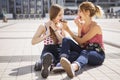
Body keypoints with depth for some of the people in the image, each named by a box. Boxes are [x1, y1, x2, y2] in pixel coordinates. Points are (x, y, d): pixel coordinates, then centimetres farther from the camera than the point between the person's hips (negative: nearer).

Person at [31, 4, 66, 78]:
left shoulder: (62, 25, 10)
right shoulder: (44, 26, 0)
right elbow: (33, 42, -6)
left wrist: (55, 30, -11)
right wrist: (47, 34, -15)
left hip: (60, 50, 4)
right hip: (48, 50, -4)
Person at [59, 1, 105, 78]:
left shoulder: (96, 27, -15)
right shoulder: (82, 24, 5)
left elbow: (80, 41, -15)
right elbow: (80, 44, -4)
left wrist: (68, 30, -10)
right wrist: (79, 27, -12)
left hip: (98, 54, -6)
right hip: (84, 50, 6)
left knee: (84, 53, -41)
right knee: (66, 40, -14)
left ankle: (73, 67, -76)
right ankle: (63, 60, -43)